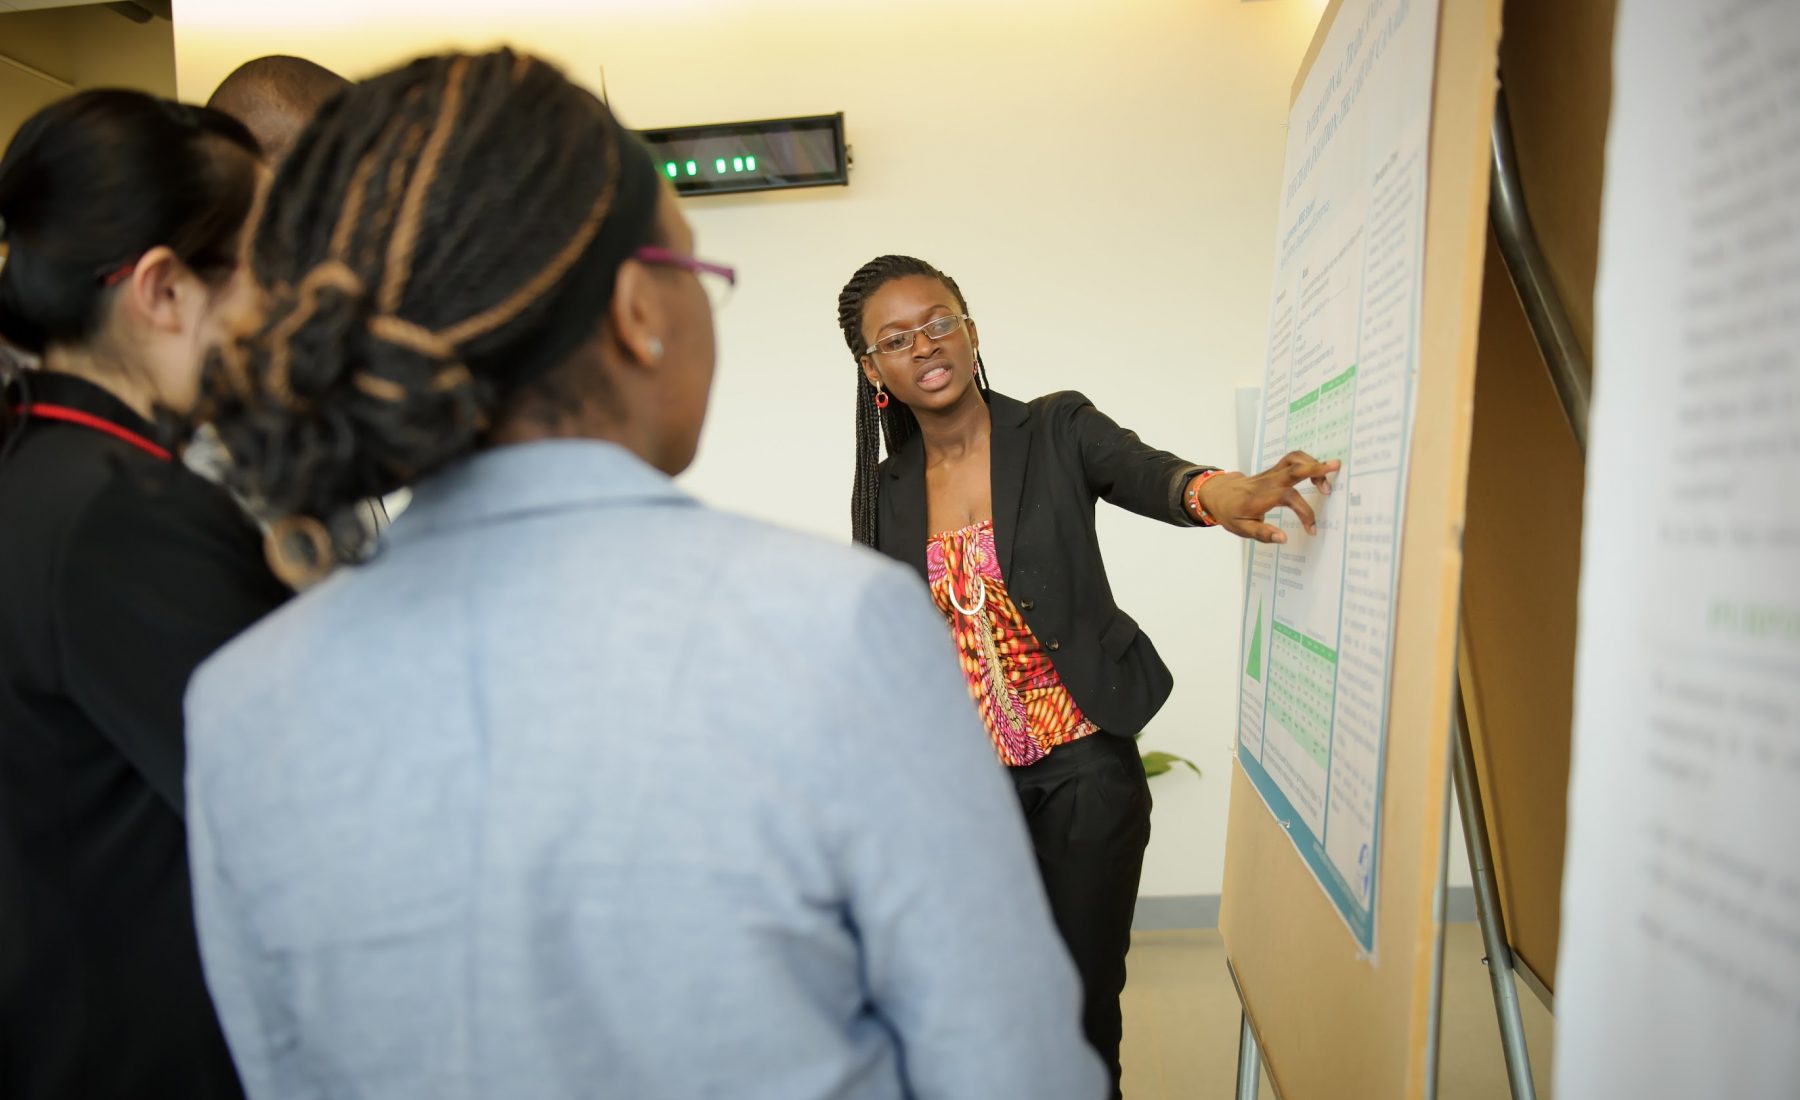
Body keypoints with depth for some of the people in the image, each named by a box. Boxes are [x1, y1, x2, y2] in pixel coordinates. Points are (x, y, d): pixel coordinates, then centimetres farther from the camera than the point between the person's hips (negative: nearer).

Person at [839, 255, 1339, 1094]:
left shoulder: (1059, 431, -6)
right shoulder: (885, 492, 2)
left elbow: (1144, 471, -27)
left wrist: (1215, 493, -50)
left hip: (1084, 768, -2)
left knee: (1084, 1002, 7)